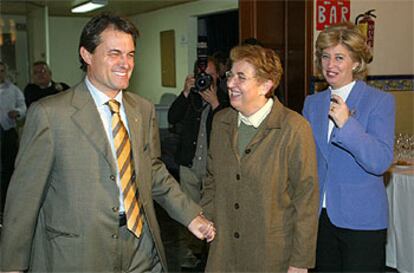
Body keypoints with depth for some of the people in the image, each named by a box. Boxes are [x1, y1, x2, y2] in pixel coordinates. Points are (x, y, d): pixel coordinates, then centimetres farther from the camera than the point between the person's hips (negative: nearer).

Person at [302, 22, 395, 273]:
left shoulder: (380, 101, -7)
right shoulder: (312, 103, 8)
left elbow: (381, 162, -17)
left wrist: (347, 124, -27)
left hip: (362, 221, -5)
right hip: (321, 215, 5)